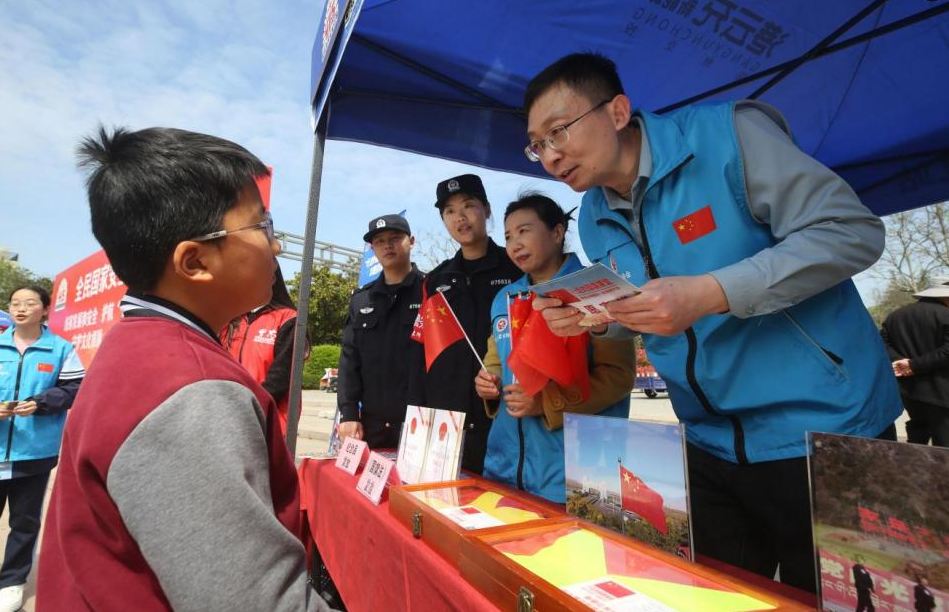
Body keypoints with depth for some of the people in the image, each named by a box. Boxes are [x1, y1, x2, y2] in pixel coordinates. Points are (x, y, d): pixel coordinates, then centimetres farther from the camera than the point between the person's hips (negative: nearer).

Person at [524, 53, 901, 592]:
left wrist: (708, 294, -30)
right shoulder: (595, 220, 4)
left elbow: (853, 231, -18)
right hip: (709, 444, 6)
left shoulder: (725, 133, -14)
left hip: (823, 428, -5)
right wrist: (595, 318, -10)